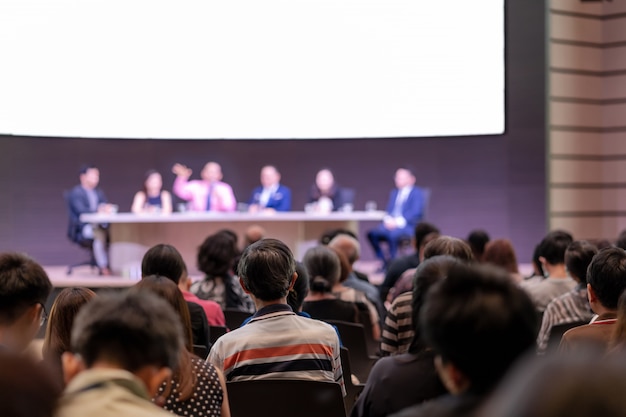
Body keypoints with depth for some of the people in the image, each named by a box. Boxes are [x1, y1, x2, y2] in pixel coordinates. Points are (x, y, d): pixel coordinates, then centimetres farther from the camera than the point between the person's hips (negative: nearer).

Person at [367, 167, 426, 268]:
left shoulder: (417, 193, 1)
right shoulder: (394, 193, 23)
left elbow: (416, 213, -11)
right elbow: (389, 210, 18)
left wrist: (397, 221, -19)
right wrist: (388, 220, -6)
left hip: (408, 226, -7)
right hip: (391, 224, 7)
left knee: (392, 234, -37)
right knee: (372, 233, -19)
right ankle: (384, 262, -10)